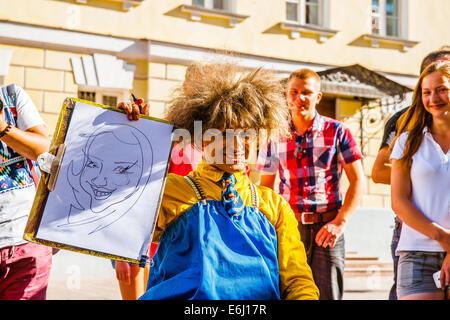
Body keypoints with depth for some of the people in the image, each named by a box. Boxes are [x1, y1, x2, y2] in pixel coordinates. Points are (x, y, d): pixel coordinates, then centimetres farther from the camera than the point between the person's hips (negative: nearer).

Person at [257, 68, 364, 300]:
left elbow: (357, 181, 0)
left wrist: (340, 222, -11)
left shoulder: (337, 131, 2)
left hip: (327, 227, -1)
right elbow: (265, 186, 13)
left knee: (329, 294, 0)